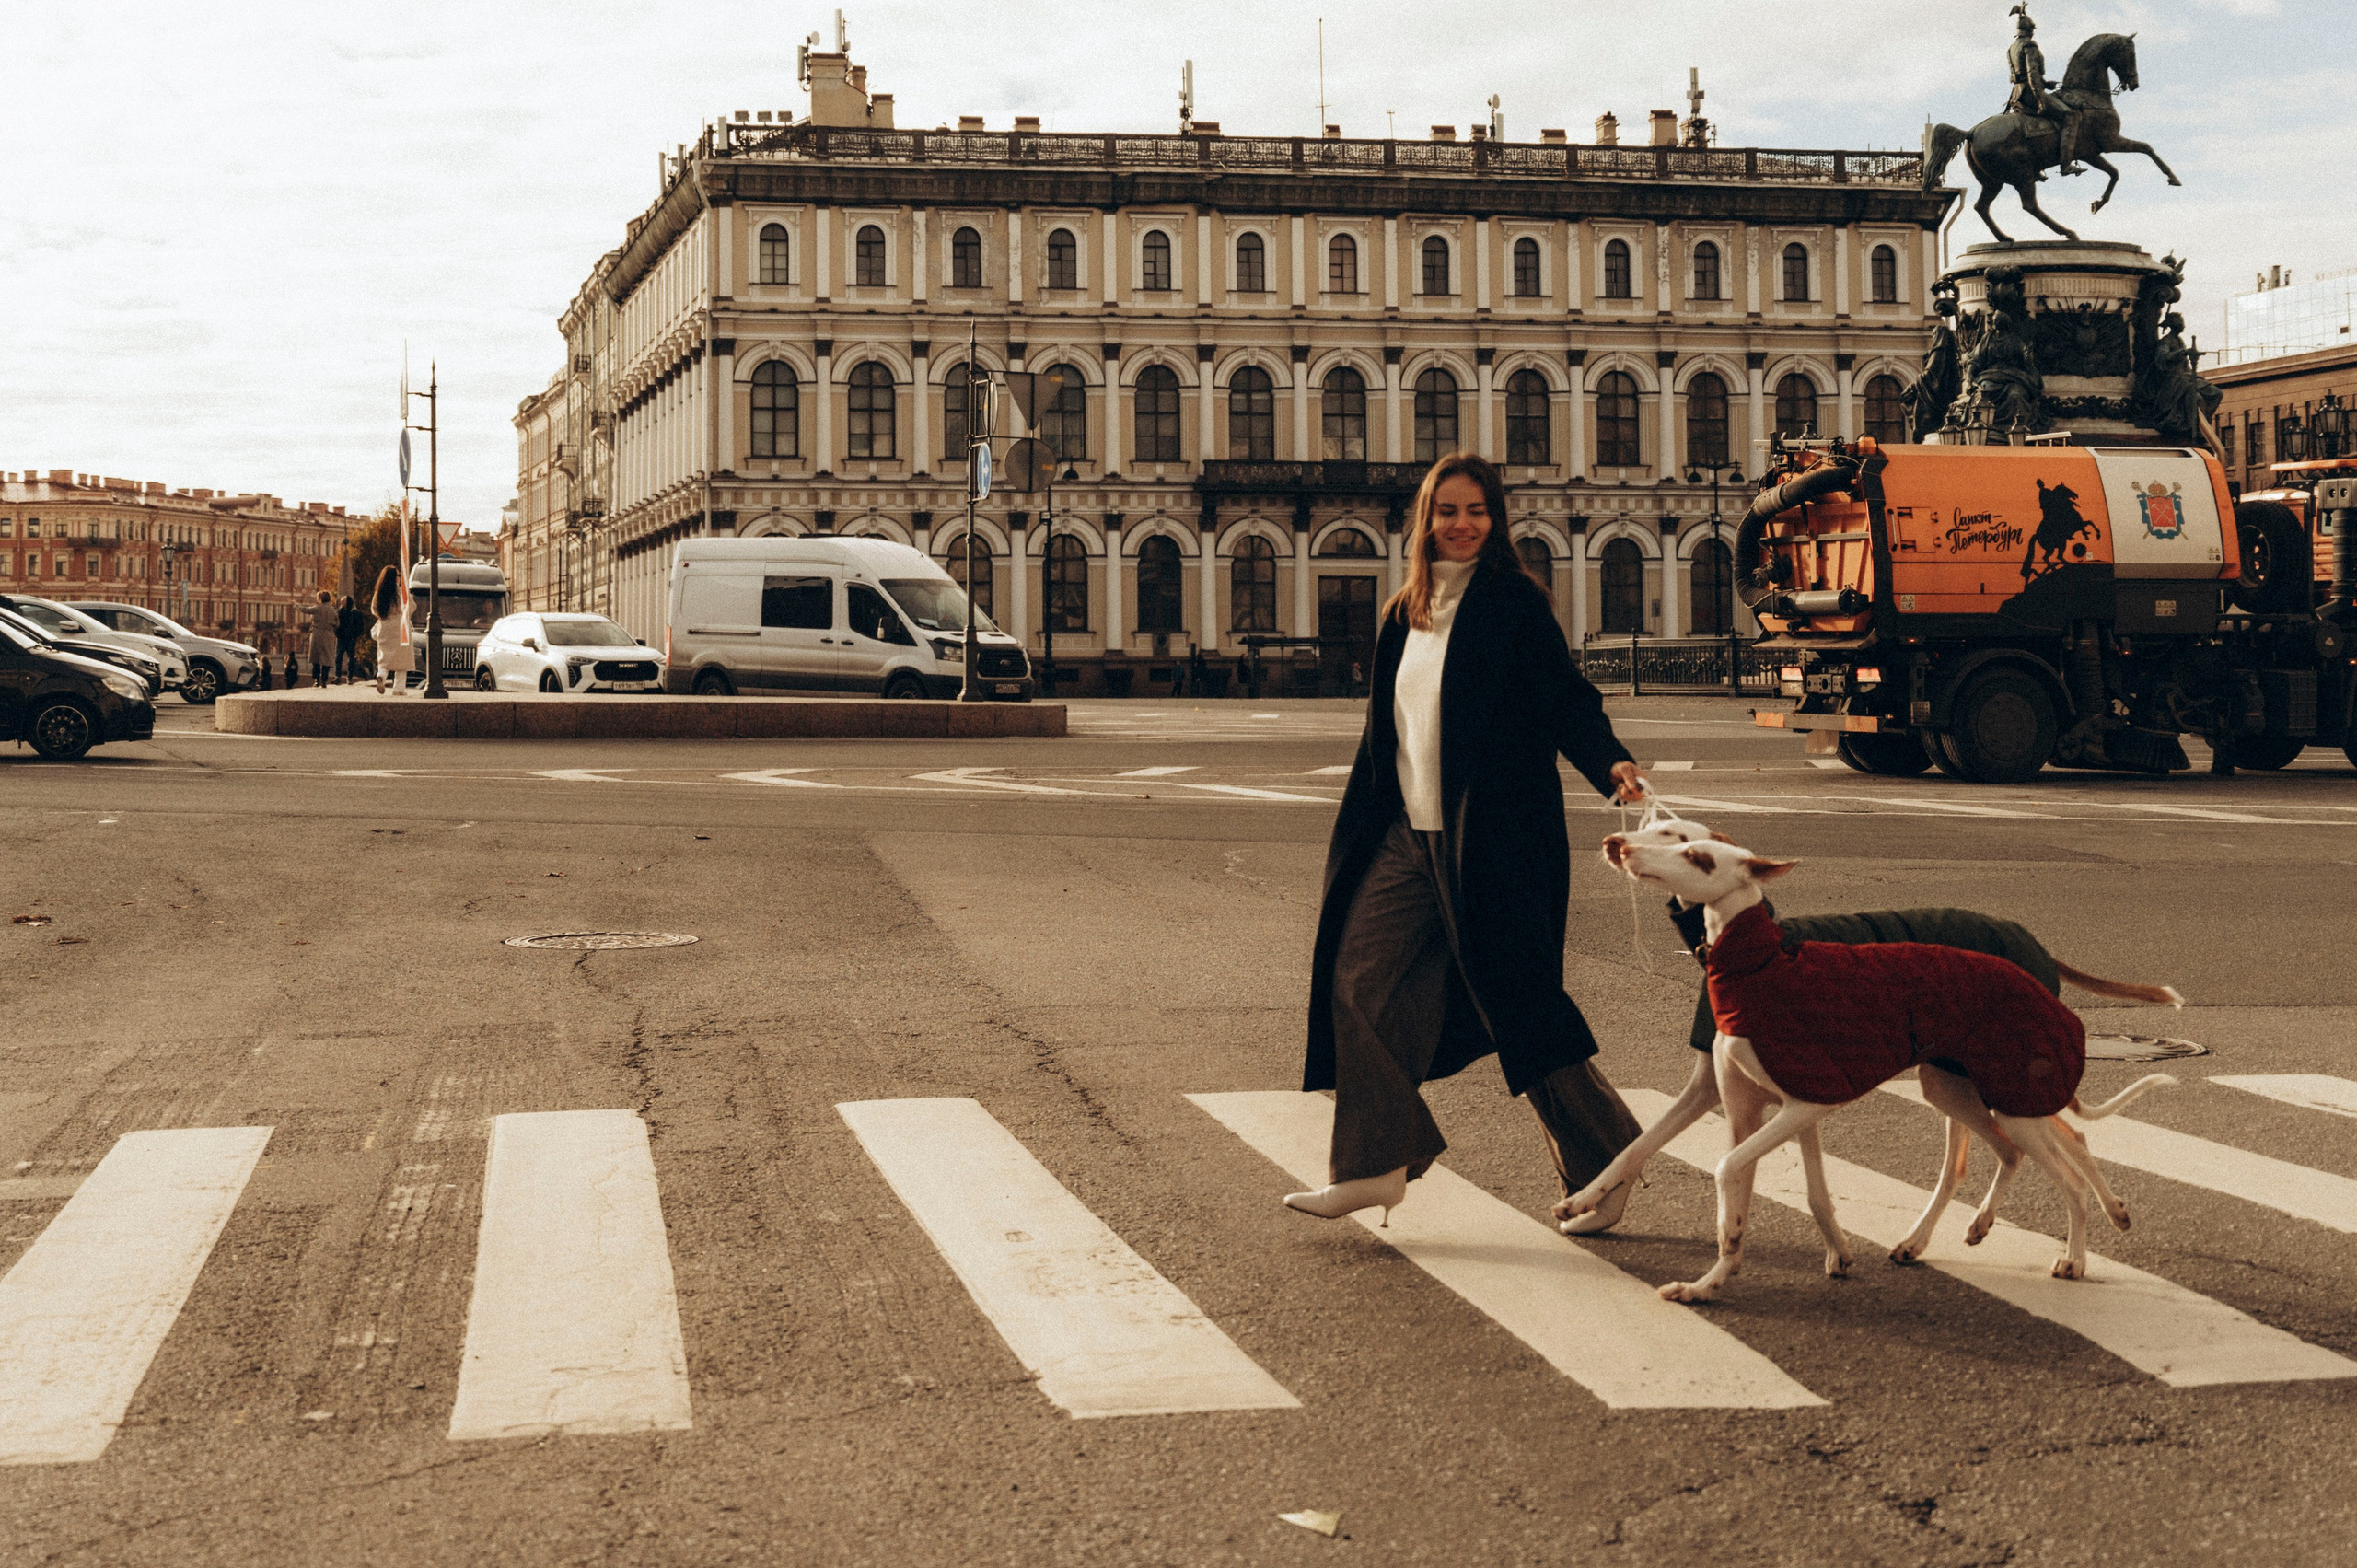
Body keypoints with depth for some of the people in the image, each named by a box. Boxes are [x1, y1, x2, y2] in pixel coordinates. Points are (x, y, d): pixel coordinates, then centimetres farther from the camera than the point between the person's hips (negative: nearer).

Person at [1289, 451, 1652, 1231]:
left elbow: (1563, 697, -12)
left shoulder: (1513, 602, -6)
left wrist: (1610, 763, -30)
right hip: (1408, 836, 7)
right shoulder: (1406, 616, 14)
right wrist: (1361, 824, 21)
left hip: (1492, 839, -7)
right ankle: (1375, 1162, 12)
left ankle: (1605, 1166, 13)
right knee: (1358, 978, 2)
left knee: (1518, 1000, -3)